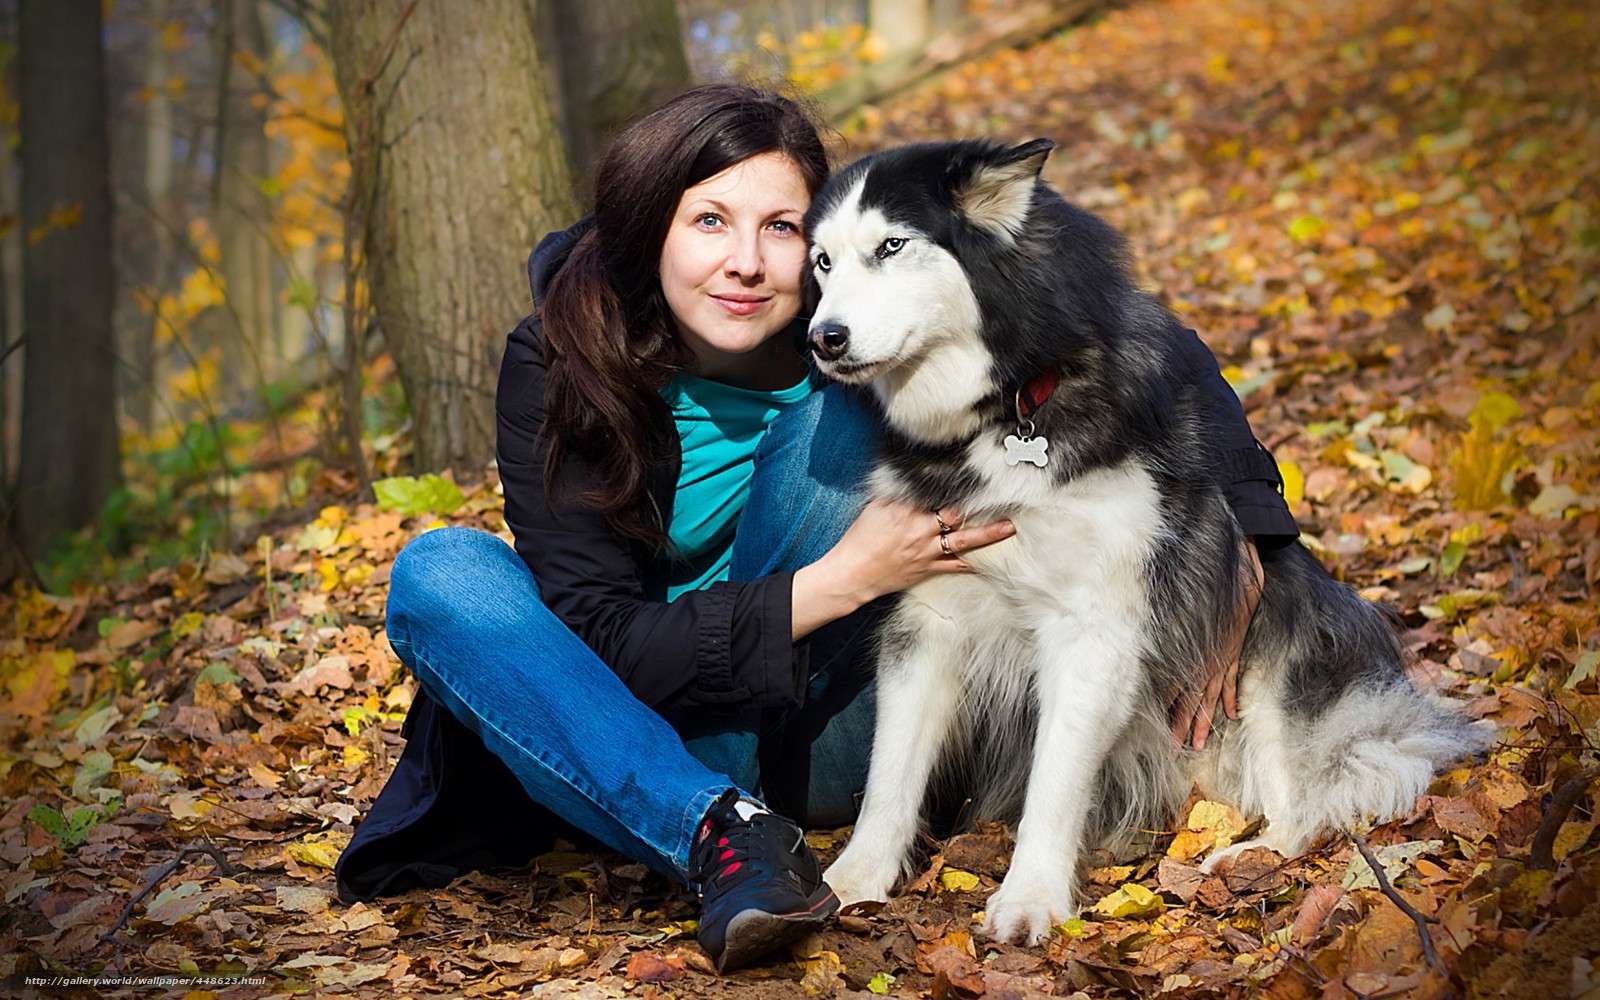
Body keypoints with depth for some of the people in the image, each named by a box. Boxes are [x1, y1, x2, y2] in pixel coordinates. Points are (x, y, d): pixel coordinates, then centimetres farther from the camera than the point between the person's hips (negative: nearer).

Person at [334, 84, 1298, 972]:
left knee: (833, 411, -22)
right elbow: (597, 640, -21)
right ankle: (723, 836, -36)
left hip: (818, 739, 0)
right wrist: (839, 581, -30)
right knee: (440, 573, -26)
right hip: (639, 730, 1)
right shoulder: (557, 370, -17)